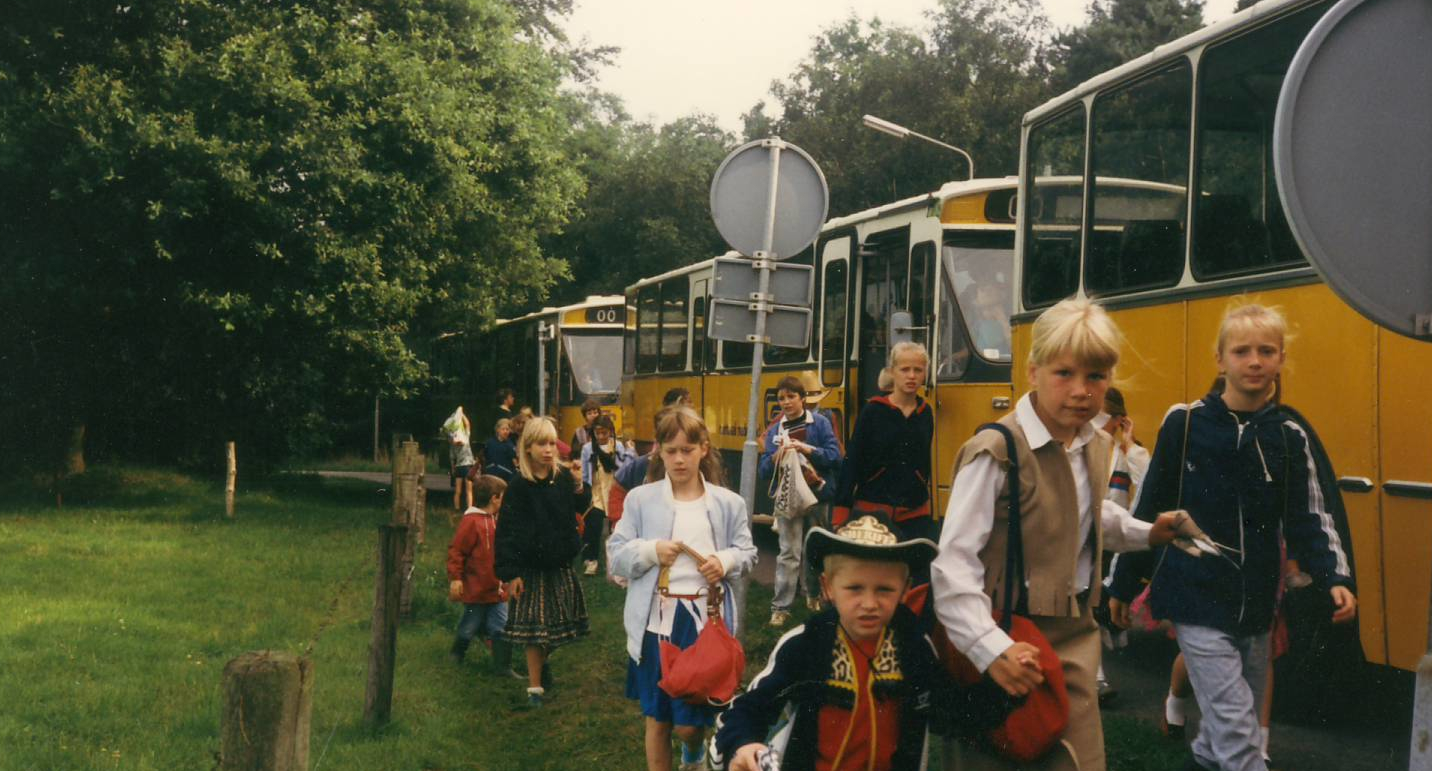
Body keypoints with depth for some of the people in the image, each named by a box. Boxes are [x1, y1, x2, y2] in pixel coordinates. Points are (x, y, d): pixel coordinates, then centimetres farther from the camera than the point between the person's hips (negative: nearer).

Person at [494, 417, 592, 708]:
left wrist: (579, 488, -10)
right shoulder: (520, 486, -13)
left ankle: (542, 662, 40)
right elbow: (508, 531, -12)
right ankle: (535, 686, 9)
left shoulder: (564, 476, -2)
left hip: (561, 564, 4)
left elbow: (582, 507, 11)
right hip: (532, 567, -4)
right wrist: (510, 573, -16)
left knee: (559, 622, 14)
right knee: (536, 627, 0)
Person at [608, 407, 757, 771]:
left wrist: (727, 561, -13)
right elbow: (615, 557, 1)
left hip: (704, 618, 0)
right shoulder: (641, 499, 1)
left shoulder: (727, 503, 2)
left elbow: (747, 552, 9)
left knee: (689, 723, 6)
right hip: (657, 618, 0)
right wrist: (651, 551, -17)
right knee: (657, 718, 11)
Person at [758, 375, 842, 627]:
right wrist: (777, 456, -18)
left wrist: (807, 448, -20)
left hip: (818, 495, 0)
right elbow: (765, 471, 3)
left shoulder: (819, 423, -1)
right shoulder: (775, 430, 5)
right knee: (789, 553, -5)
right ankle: (780, 607, -4)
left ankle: (814, 594, 32)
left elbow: (835, 457, -8)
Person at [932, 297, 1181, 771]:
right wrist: (990, 649, -32)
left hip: (1074, 638, 7)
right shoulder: (996, 453, -19)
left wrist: (1146, 534, 15)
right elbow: (953, 563, -23)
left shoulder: (1097, 448, 6)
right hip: (1010, 639, -7)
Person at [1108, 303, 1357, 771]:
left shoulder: (1289, 438, 3)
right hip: (1198, 602, -4)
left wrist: (1335, 578, -16)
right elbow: (1150, 510, 0)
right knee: (1236, 729, -11)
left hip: (1256, 608, 4)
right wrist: (1123, 584, 4)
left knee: (1233, 723, 16)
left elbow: (1308, 522, 2)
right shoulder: (1185, 424, -6)